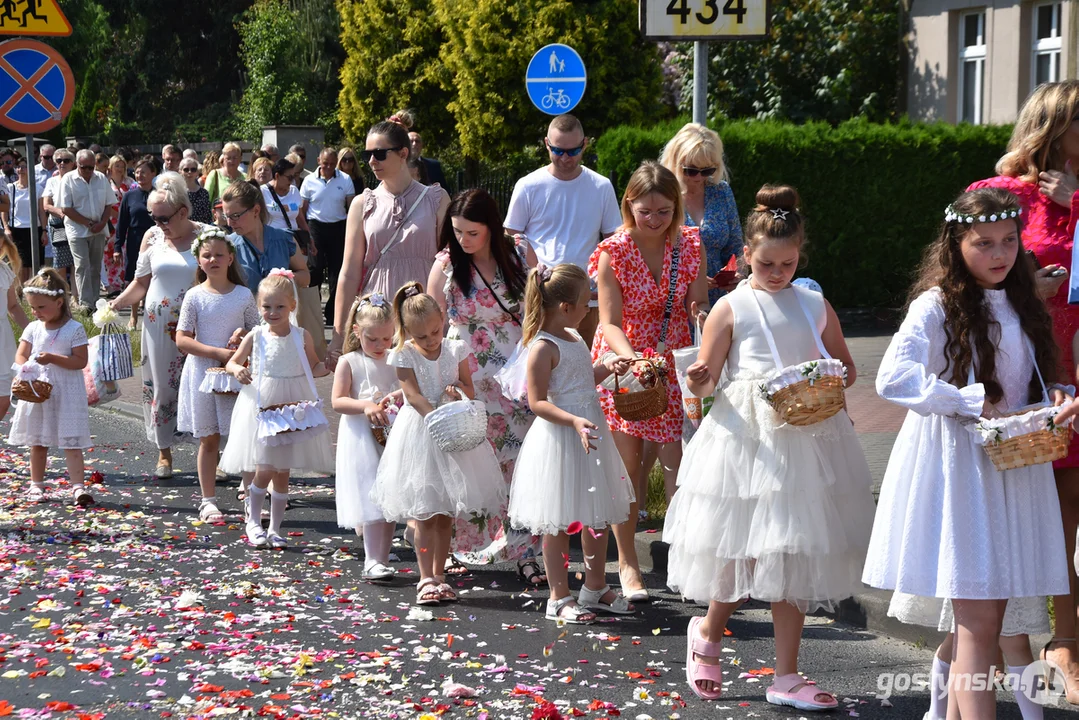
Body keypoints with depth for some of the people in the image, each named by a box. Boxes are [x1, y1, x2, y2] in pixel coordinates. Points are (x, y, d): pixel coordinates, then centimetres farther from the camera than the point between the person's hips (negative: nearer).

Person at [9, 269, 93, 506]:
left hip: (66, 395, -5)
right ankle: (36, 485, 25)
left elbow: (80, 361, -13)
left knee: (71, 442, -8)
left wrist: (53, 358, -23)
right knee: (37, 442, 14)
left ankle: (78, 486, -10)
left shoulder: (74, 329, -8)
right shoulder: (32, 329, 6)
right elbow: (20, 356, 5)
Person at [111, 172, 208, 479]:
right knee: (161, 385, 6)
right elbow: (141, 283, 9)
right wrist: (118, 303, -6)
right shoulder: (152, 237, 3)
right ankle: (164, 453, 17)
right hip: (159, 324, 3)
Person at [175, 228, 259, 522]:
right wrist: (219, 352, -16)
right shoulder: (195, 296, -2)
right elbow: (182, 340, -6)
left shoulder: (244, 295, 3)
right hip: (203, 373, -1)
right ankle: (208, 501, 14)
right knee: (208, 439, 6)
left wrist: (243, 336, -12)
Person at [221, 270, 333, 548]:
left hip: (294, 408, 1)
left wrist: (329, 367, -12)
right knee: (264, 471, -6)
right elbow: (232, 362, 7)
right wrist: (237, 371, -15)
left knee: (283, 472, 7)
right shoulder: (255, 337, -3)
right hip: (261, 408, -1)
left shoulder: (302, 336, -1)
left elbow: (314, 368, 10)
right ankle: (253, 522, 17)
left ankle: (275, 529, 19)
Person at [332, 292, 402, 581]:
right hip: (362, 438, -4)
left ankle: (381, 558, 14)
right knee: (372, 501, -10)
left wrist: (403, 396, -13)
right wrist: (365, 406, -21)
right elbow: (338, 401, -6)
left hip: (393, 437, 4)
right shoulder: (349, 363, -1)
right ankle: (372, 561, -10)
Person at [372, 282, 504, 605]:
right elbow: (414, 396, -14)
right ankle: (426, 579, 5)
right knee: (424, 514, -2)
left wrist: (458, 391, -16)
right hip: (419, 436, -3)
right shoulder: (403, 356, -7)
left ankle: (439, 575, 19)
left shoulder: (456, 351, 2)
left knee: (446, 514, 9)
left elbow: (470, 390, 6)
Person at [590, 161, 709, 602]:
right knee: (628, 463, 2)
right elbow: (610, 322, -16)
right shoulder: (614, 252, -13)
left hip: (672, 364, 2)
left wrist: (702, 314, -24)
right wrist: (632, 358, -35)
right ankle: (627, 561, 14)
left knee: (677, 458, -4)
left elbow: (698, 307, 0)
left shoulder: (690, 246, -4)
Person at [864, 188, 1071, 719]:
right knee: (978, 620, -10)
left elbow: (1035, 380, 22)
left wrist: (1057, 396, -1)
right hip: (957, 469, -6)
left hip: (1012, 470, 6)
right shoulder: (936, 306, -9)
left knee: (983, 613, 8)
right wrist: (973, 402, -23)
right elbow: (892, 377, -22)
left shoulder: (1021, 305, 12)